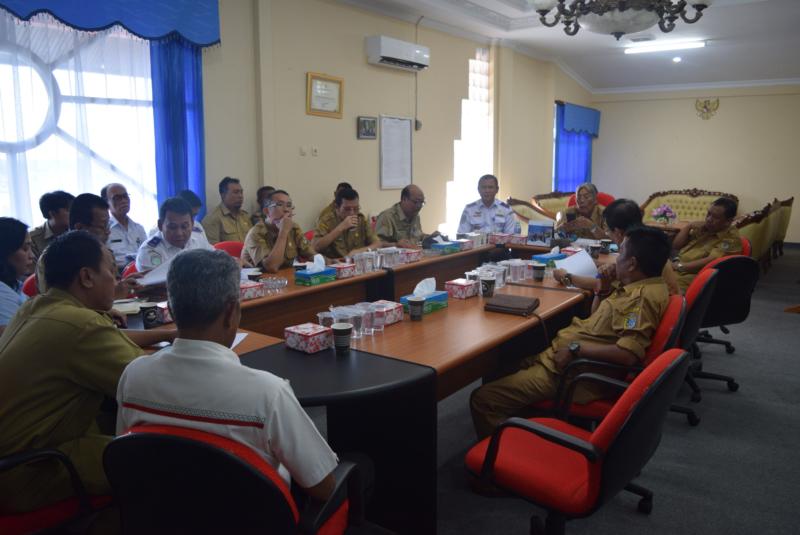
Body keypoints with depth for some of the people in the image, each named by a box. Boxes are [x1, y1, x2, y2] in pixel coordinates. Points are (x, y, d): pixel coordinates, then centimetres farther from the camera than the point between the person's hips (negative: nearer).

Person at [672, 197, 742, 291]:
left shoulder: (731, 238, -6)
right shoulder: (704, 227, 17)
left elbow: (710, 262, -19)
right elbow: (676, 246, 17)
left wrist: (680, 266, -20)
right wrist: (688, 226, 4)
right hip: (674, 268, 8)